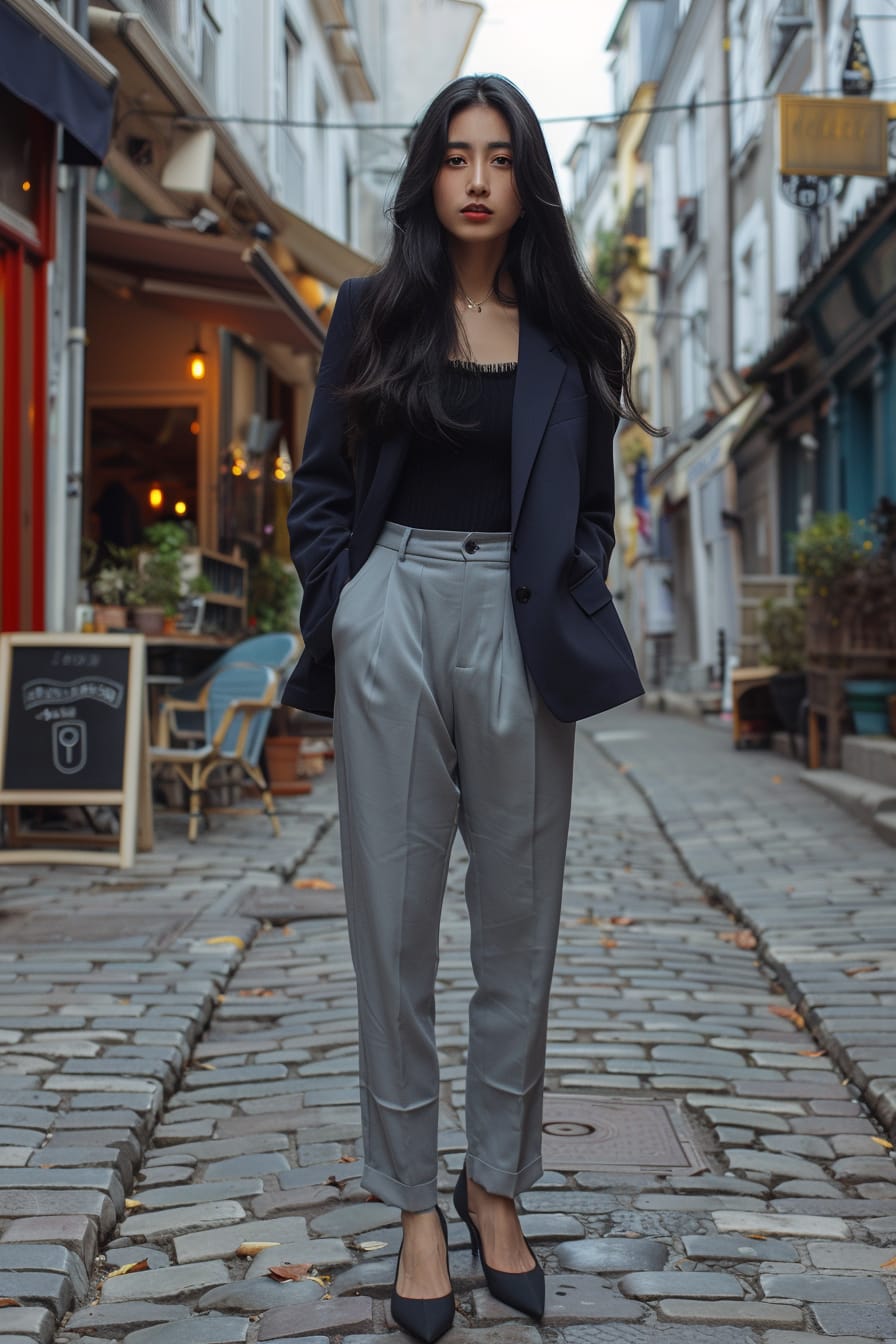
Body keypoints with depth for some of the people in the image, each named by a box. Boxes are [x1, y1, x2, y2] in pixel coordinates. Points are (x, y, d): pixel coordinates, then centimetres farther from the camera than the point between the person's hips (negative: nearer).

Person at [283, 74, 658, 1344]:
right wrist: (345, 620, -4)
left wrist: (566, 611, -1)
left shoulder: (570, 333, 11)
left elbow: (592, 502, 14)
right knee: (394, 920, 1)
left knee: (518, 922, 5)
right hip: (395, 612, -1)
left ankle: (497, 1184, 19)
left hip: (519, 628, 1)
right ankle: (414, 1202, 11)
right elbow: (320, 489, 7)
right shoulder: (372, 313, 8)